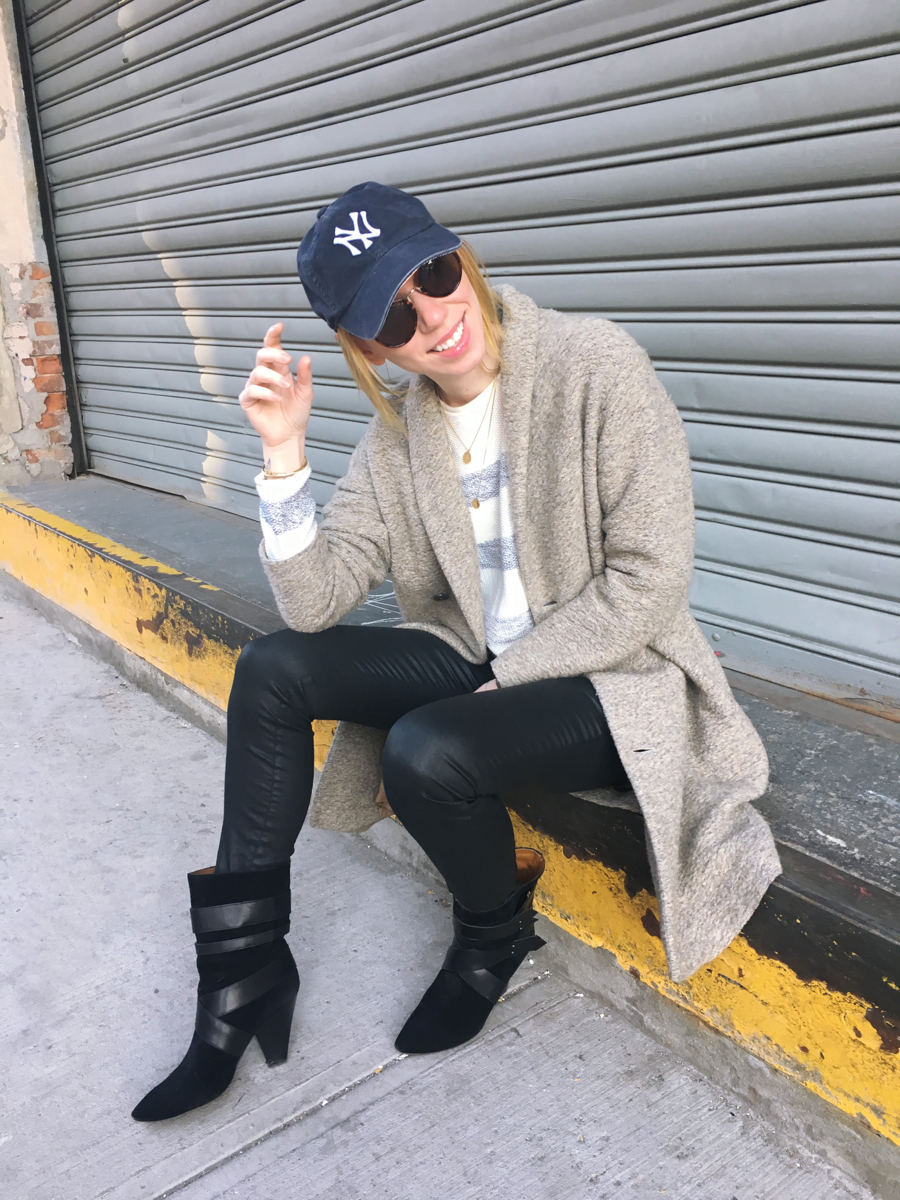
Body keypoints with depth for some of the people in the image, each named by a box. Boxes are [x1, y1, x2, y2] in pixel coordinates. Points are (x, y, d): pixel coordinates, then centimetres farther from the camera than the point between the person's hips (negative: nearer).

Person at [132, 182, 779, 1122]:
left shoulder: (594, 365, -16)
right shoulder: (399, 426, 0)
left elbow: (648, 579, -17)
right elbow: (317, 601, -6)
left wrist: (506, 679, -16)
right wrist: (283, 452, -17)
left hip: (614, 674, -6)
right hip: (477, 658, 6)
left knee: (426, 751, -31)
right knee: (271, 670, -6)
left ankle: (495, 935, 5)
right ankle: (242, 972, 3)